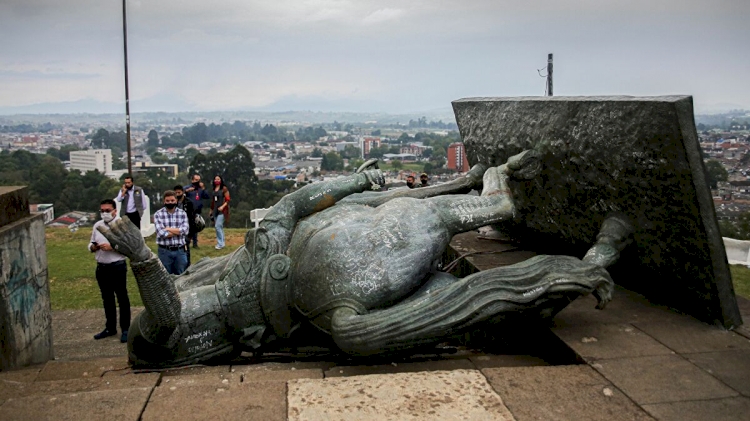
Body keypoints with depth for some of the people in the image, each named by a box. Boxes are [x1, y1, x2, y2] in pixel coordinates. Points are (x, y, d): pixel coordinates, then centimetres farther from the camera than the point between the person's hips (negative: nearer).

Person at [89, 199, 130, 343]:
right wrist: (94, 247, -8)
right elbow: (90, 246, 14)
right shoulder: (97, 225, 8)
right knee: (107, 299, 16)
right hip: (101, 267, 6)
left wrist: (112, 247, -23)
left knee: (122, 298, 4)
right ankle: (110, 328, 28)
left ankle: (125, 329, 12)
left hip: (117, 267, -6)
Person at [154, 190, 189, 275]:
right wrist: (178, 231, -8)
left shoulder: (182, 213, 4)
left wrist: (168, 229, -11)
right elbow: (161, 233, -15)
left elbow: (185, 230, -9)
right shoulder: (158, 214, -3)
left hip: (180, 251, 2)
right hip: (165, 251, -2)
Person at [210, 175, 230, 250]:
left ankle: (220, 243, -11)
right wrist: (211, 210, 21)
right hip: (215, 211, 7)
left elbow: (227, 200, -8)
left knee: (218, 226, -15)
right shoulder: (213, 190, 15)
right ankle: (221, 243, 15)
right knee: (219, 227, 10)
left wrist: (222, 206, -20)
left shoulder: (224, 189, -4)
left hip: (222, 210, -7)